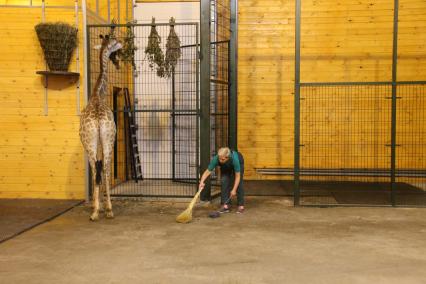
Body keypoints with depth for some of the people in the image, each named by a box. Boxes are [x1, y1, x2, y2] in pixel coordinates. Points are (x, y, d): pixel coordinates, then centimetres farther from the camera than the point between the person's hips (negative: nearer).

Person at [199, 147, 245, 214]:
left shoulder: (234, 159, -44)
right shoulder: (215, 159, -38)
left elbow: (237, 176, -34)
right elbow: (207, 172, -34)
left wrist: (234, 190, -36)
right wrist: (202, 182, -49)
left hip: (239, 163, -2)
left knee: (238, 183, -13)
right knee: (223, 181, -14)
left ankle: (241, 205, -2)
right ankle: (226, 205, -7)